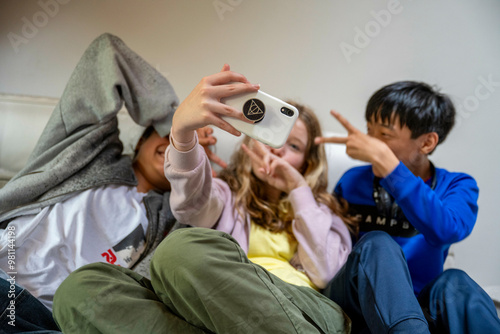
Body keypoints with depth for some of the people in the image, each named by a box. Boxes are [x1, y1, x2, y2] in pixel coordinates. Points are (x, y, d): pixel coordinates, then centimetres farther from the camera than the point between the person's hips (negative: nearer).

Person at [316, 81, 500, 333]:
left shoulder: (456, 186, 4)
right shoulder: (353, 181, 8)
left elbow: (447, 231, -22)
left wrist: (384, 160, -25)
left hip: (416, 306, 0)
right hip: (352, 304, 1)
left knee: (454, 283, -33)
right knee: (376, 244, -30)